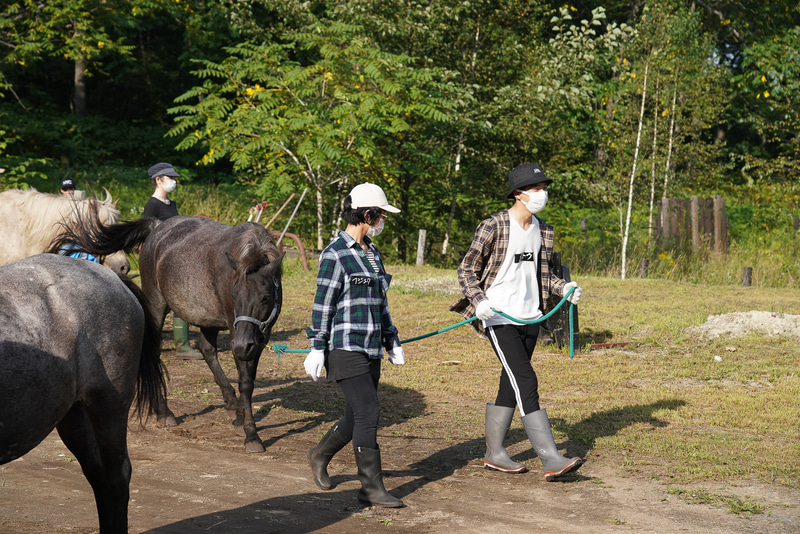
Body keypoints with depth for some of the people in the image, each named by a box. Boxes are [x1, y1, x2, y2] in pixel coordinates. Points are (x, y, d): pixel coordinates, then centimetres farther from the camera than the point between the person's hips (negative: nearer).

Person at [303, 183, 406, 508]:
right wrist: (317, 349, -12)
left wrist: (392, 343, 18)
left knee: (357, 418, 13)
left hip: (369, 348, 9)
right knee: (368, 414, -12)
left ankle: (320, 456, 36)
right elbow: (323, 304, -12)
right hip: (344, 349, -9)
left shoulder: (372, 253, 14)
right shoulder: (335, 254, -11)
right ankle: (372, 488, -5)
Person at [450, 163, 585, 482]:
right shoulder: (493, 226, -11)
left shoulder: (543, 231, 10)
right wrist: (478, 301, -23)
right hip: (500, 319, -7)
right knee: (527, 383, -14)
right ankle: (551, 460, -16)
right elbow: (467, 270, -7)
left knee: (511, 386, 13)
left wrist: (563, 288, 2)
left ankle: (494, 454, 24)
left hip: (530, 319, 7)